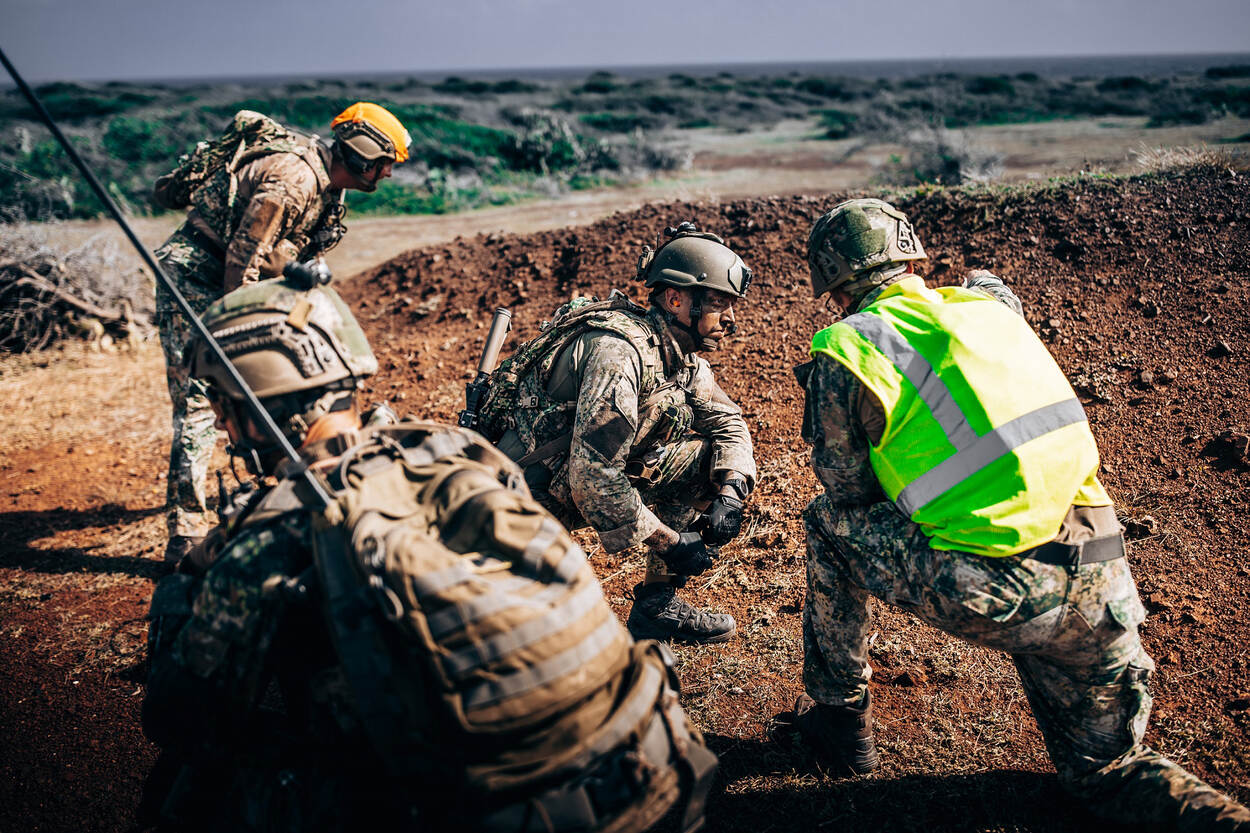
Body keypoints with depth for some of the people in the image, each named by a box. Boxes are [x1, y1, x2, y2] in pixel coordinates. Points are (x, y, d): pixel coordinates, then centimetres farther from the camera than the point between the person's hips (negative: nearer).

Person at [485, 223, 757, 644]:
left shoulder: (683, 357, 1)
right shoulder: (620, 350, -28)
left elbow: (729, 422, 11)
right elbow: (593, 475, -32)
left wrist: (728, 493, -8)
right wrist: (668, 541, -23)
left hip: (582, 477, 9)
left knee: (706, 454, 2)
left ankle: (657, 602, 7)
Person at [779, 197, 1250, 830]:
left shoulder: (847, 349, -2)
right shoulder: (989, 305, 14)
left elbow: (849, 492, 8)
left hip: (990, 594, -6)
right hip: (1099, 586, 6)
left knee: (830, 524, 18)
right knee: (1104, 772, 27)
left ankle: (840, 716, 26)